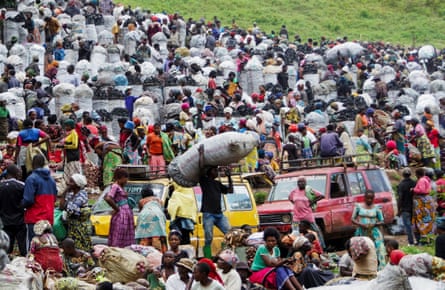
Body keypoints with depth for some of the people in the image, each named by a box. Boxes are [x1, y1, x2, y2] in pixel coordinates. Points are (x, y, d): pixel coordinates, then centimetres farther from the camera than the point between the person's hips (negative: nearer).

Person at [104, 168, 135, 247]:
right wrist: (116, 208, -14)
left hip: (126, 215, 10)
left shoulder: (120, 187, 16)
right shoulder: (115, 186, -11)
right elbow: (108, 199, -26)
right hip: (121, 214, -9)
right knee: (117, 241, -11)